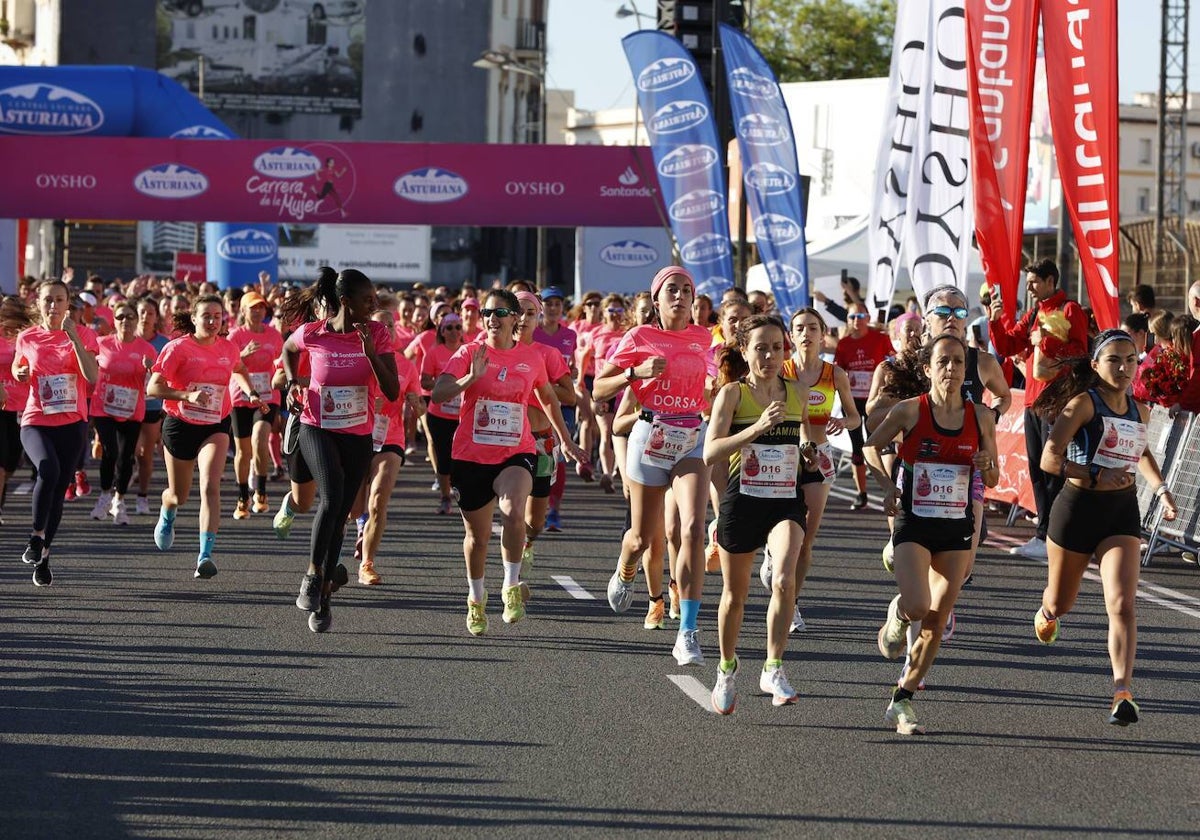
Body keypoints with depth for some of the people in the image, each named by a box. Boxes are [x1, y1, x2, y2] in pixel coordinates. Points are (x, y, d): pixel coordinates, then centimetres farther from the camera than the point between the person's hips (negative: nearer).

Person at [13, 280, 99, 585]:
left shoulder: (81, 336, -1)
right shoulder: (26, 338, 3)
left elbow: (92, 377, -16)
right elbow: (18, 368, 22)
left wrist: (73, 337, -21)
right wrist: (20, 374, -1)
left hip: (72, 423, 1)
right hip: (36, 422, -1)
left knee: (59, 491, 6)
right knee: (48, 468, -31)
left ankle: (43, 556, 21)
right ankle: (36, 535, -16)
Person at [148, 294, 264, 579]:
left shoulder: (228, 348, 0)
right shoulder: (178, 348, -12)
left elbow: (239, 370, 25)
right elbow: (153, 387, -17)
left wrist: (251, 393, 9)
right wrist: (187, 395, -30)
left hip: (215, 427, 1)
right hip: (180, 425, -1)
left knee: (210, 487, -22)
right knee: (179, 495, 15)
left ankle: (205, 555, -26)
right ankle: (166, 517, 53)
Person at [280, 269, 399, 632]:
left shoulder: (377, 334, -8)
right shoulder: (311, 334, -10)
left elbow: (392, 392, -14)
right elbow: (288, 350, 16)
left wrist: (371, 353, -25)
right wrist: (293, 382, 0)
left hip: (358, 435, 2)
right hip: (318, 428, -2)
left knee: (339, 513, 8)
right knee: (332, 496, -26)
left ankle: (322, 597, 21)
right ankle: (314, 574, -9)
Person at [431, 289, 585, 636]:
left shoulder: (531, 358, 3)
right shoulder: (470, 353, -4)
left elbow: (547, 397, 22)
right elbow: (438, 393, -17)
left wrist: (564, 440, 26)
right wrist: (470, 378, -32)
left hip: (516, 454, 0)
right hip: (471, 455, 0)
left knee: (513, 510, -30)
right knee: (477, 535, 11)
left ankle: (512, 585, -13)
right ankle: (476, 598, 37)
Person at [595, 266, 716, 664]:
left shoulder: (702, 338, 8)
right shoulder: (640, 338, -1)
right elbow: (599, 388, -1)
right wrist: (636, 373, -15)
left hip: (692, 441, 1)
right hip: (650, 436, -1)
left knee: (692, 529, -18)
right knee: (643, 537, 10)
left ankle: (688, 632, -20)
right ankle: (624, 573, 50)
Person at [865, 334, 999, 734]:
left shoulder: (981, 417, 2)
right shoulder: (910, 411, -6)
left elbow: (992, 480, 12)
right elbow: (872, 446, 9)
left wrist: (987, 466, -11)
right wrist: (887, 484, -6)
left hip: (957, 528, 3)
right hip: (914, 524, -3)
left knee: (936, 623, 1)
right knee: (918, 606, -21)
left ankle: (902, 701, 14)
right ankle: (896, 615, 17)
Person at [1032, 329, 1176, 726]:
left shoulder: (1139, 411, 6)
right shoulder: (1083, 404, -12)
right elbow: (1050, 459, -19)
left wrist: (1161, 489, 14)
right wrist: (1096, 477, -29)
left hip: (1122, 513, 3)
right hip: (1077, 508, -3)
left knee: (1123, 604, -17)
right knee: (1060, 604, 17)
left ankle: (1122, 691, -23)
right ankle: (1045, 614, 55)